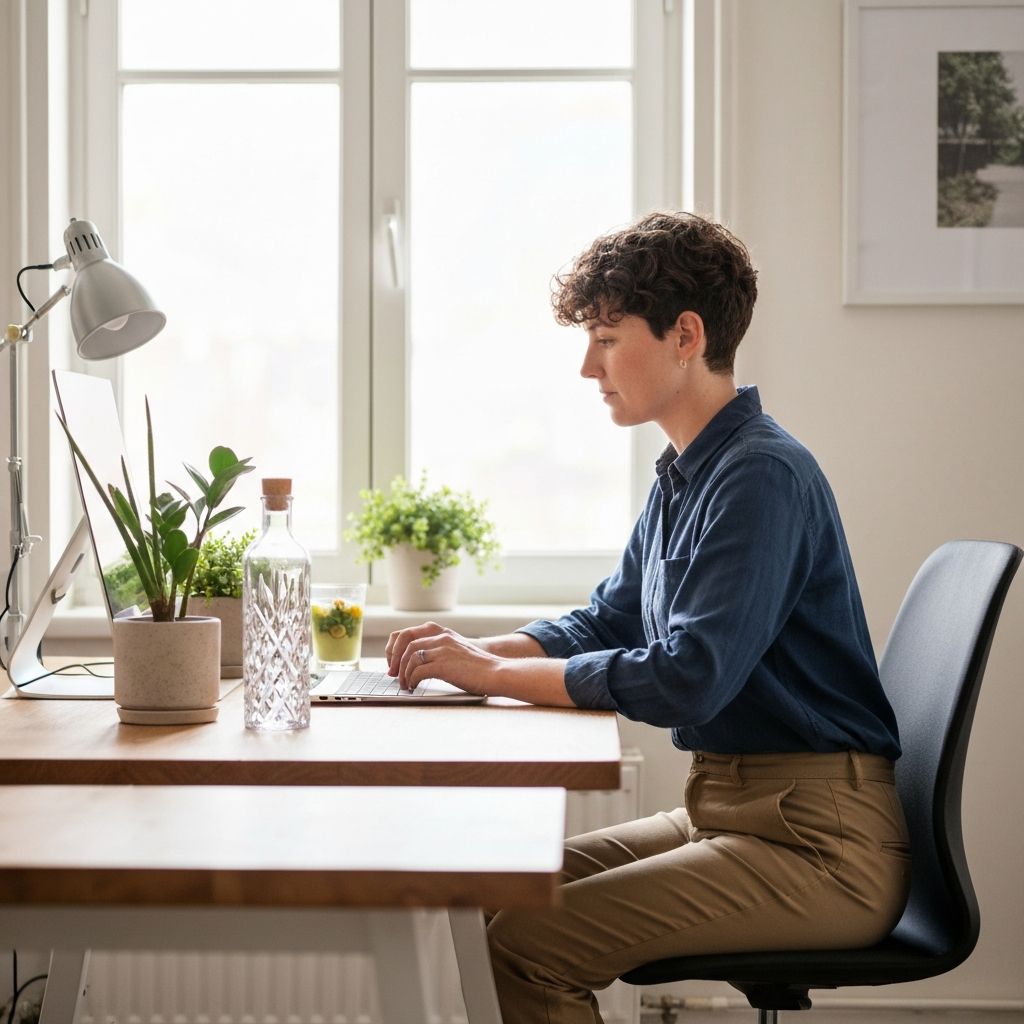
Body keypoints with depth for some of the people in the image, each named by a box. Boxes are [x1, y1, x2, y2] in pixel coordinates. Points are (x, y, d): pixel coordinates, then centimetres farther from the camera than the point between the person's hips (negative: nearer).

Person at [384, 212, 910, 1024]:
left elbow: (687, 679, -25)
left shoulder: (764, 476, -17)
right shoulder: (684, 476, 13)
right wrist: (472, 652, 3)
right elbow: (604, 626, 22)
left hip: (818, 842, -9)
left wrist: (493, 672, -16)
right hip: (724, 807, 9)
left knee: (525, 948, -20)